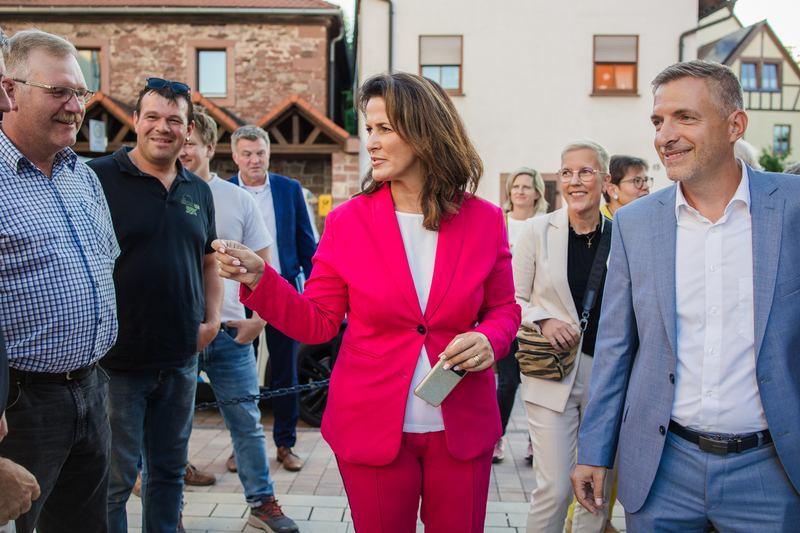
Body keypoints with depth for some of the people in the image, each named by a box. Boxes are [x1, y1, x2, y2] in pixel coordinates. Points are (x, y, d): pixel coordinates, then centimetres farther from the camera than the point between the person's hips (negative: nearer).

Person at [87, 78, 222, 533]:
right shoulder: (99, 177, -8)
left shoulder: (199, 191, 10)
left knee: (170, 470, 18)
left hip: (181, 359, 6)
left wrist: (212, 318, 7)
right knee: (114, 477, 5)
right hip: (117, 357, -5)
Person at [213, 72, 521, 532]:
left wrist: (489, 340, -13)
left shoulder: (484, 221, -2)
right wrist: (259, 279, -16)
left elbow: (503, 309, 9)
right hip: (373, 429, -1)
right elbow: (318, 322, -2)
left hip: (463, 429, 1)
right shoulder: (348, 221, -4)